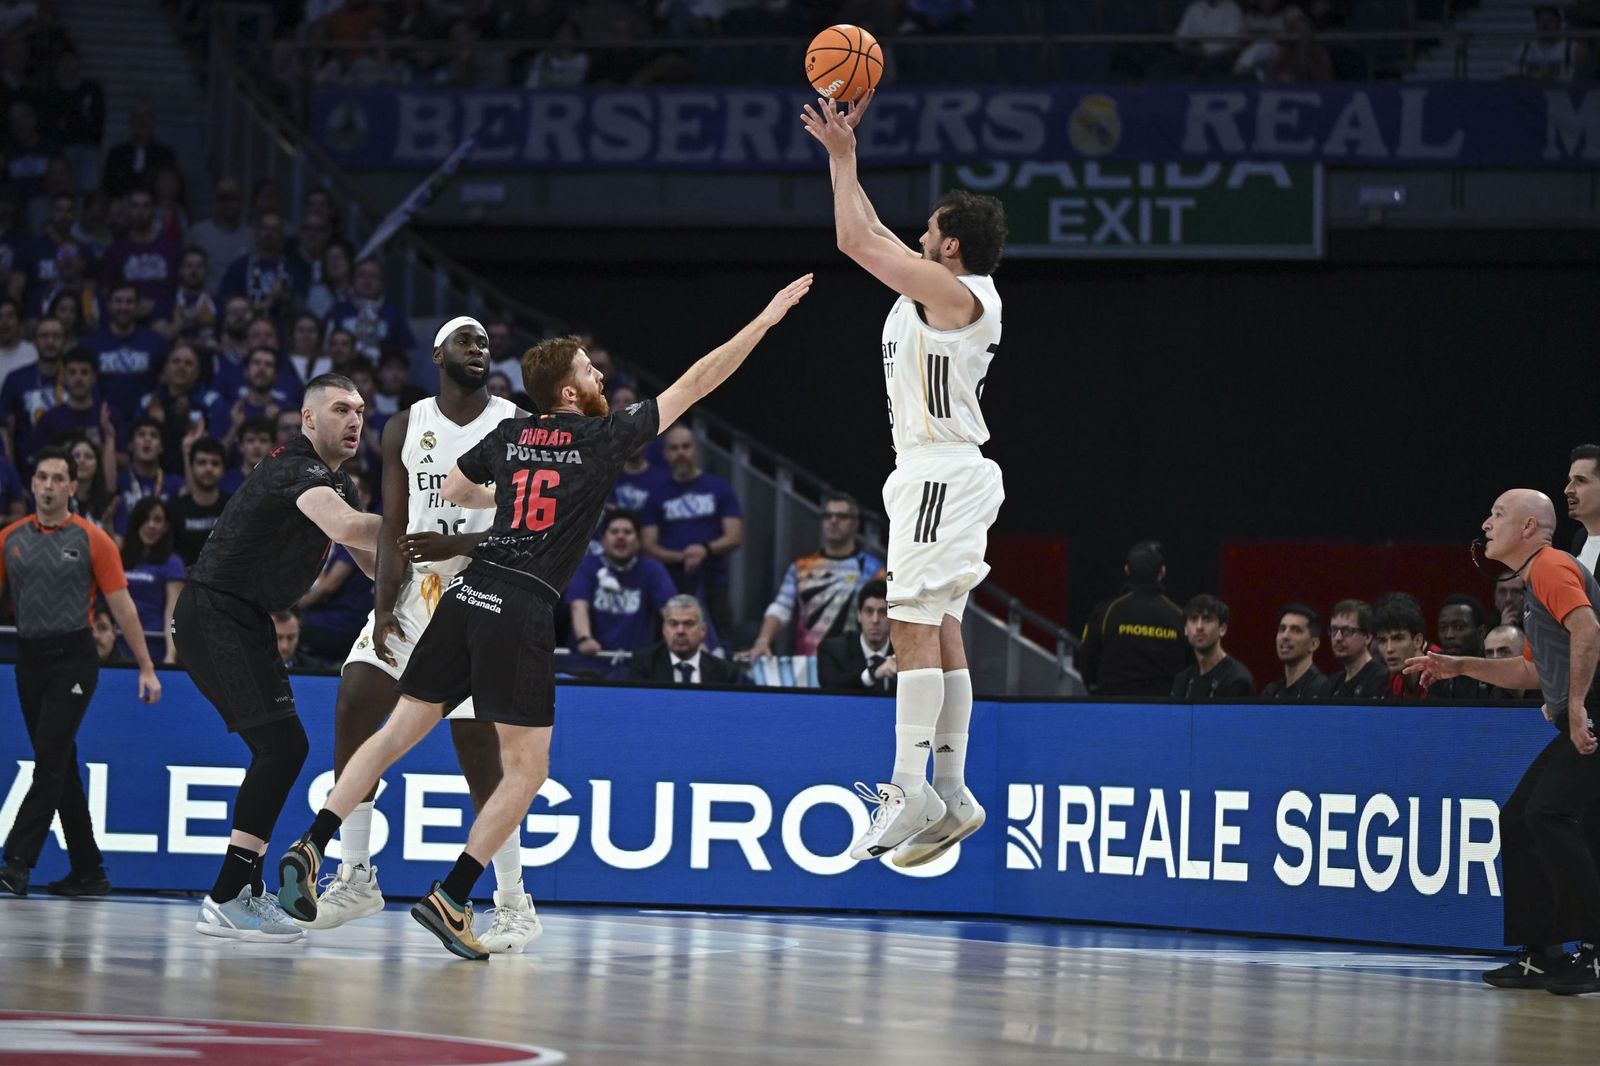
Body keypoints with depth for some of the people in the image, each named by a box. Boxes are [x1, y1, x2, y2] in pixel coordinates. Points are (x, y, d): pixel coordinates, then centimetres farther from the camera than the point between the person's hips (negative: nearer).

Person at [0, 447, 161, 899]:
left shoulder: (91, 540, -3)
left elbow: (122, 607, -1)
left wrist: (146, 668, -3)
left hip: (73, 659, -5)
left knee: (50, 761, -14)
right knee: (60, 767, 8)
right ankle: (88, 871, 14)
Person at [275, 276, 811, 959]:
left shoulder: (508, 435, 14)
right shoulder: (603, 437, 0)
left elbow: (452, 491, 29)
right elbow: (696, 383, 5)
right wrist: (769, 316, 11)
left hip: (469, 592, 6)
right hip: (522, 609, -6)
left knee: (398, 733, 11)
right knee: (527, 769, 4)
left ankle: (312, 846, -1)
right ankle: (450, 899, -5)